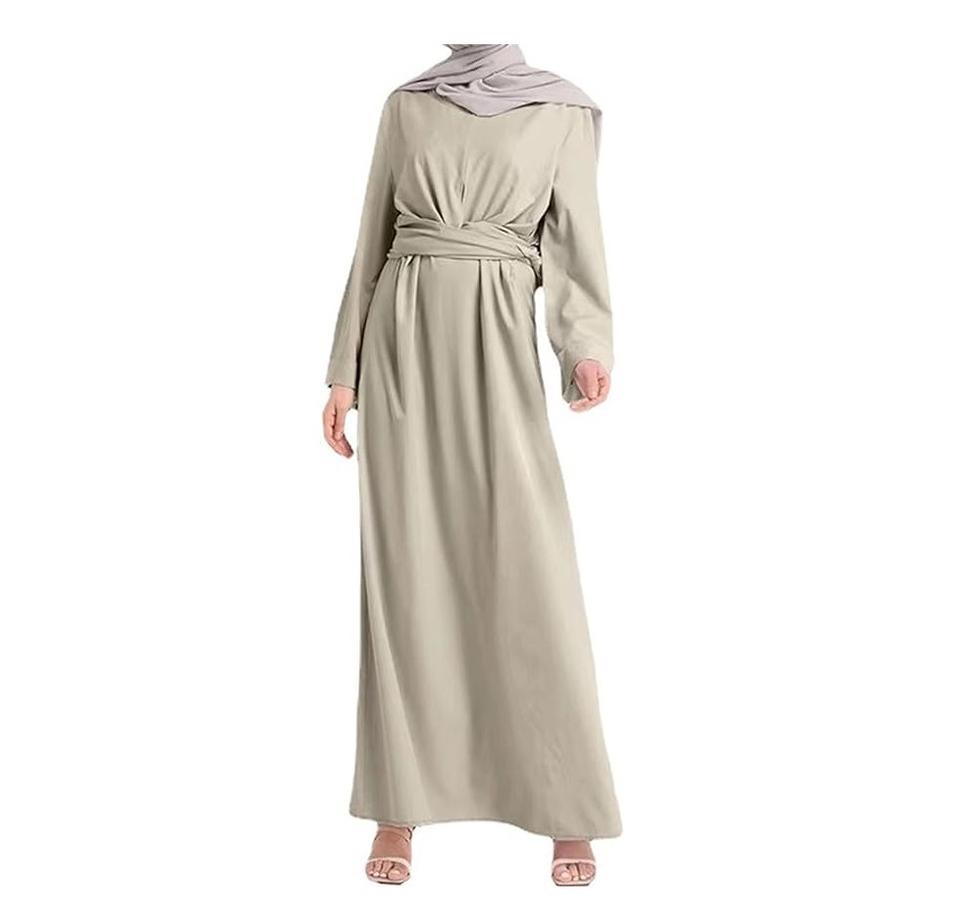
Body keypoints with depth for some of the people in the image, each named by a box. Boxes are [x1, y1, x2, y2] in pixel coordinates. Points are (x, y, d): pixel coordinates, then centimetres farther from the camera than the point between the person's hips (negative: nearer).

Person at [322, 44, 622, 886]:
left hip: (498, 340, -2)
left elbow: (577, 239, -2)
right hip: (404, 331, 2)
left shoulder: (564, 109, 8)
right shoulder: (406, 104, 14)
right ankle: (399, 807, 9)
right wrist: (345, 370, 7)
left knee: (532, 565, -6)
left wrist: (588, 345, -20)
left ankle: (570, 812, 7)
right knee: (404, 563, 0)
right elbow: (372, 242, 14)